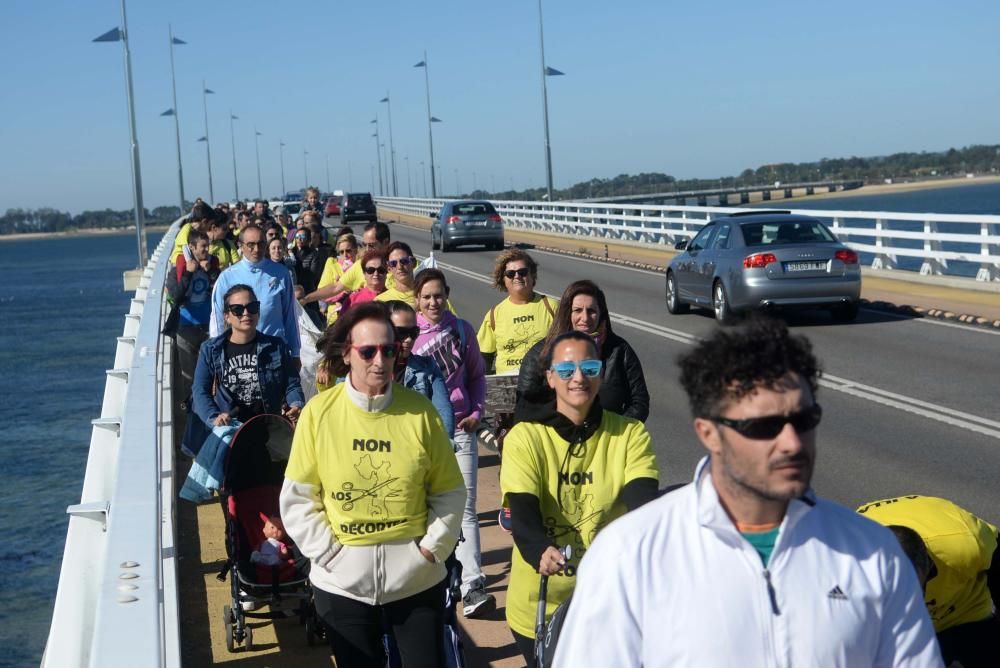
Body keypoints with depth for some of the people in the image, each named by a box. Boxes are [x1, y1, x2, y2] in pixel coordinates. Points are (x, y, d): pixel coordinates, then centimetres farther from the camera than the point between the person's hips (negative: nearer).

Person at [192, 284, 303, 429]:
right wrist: (214, 418, -15)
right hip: (228, 429, 0)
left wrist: (296, 405, -12)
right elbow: (200, 390, 3)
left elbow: (292, 384, 10)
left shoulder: (277, 347, 10)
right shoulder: (211, 350, 8)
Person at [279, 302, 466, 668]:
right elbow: (297, 498, -2)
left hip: (416, 578, 0)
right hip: (343, 582, 0)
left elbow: (449, 491, 3)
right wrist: (328, 552, -9)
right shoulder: (318, 412, -6)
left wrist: (433, 547, -5)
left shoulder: (419, 411, -5)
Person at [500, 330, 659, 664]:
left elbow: (643, 502, -17)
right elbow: (523, 514, -19)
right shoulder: (525, 437, -7)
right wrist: (541, 551, -41)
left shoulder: (631, 434, -3)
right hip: (540, 604, 0)